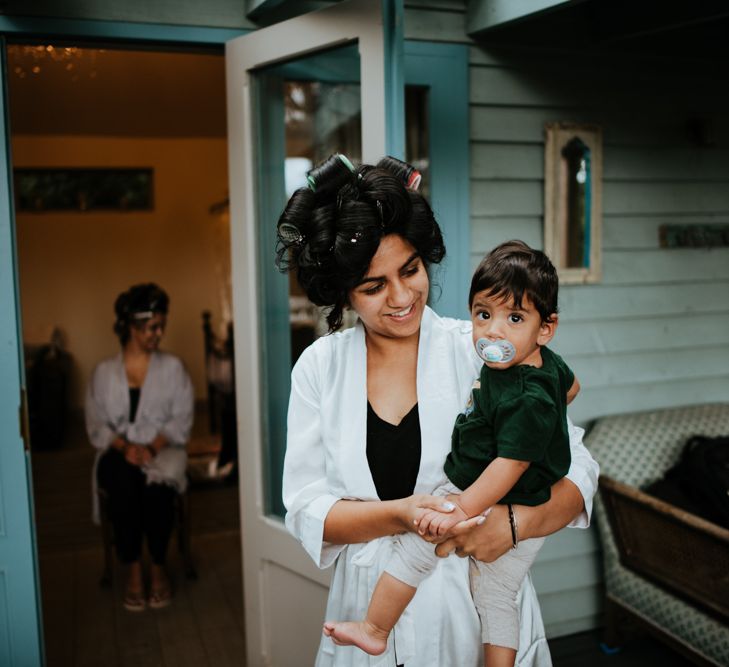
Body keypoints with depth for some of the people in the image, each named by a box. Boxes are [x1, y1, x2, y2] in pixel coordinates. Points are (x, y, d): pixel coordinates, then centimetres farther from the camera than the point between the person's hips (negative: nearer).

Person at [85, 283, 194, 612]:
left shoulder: (172, 367, 5)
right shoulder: (104, 372, 6)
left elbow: (181, 420, -1)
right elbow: (96, 425, 2)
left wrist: (153, 447, -17)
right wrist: (124, 446, -16)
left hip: (162, 449, 0)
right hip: (118, 451, 1)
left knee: (157, 485, -33)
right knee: (123, 483, -34)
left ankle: (158, 566, -12)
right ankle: (132, 569, -18)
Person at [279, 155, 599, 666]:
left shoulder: (483, 351, -11)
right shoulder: (319, 368, -4)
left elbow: (577, 470, -8)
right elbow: (305, 509, -6)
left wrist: (515, 522, -27)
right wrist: (400, 515, -23)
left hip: (479, 613, -1)